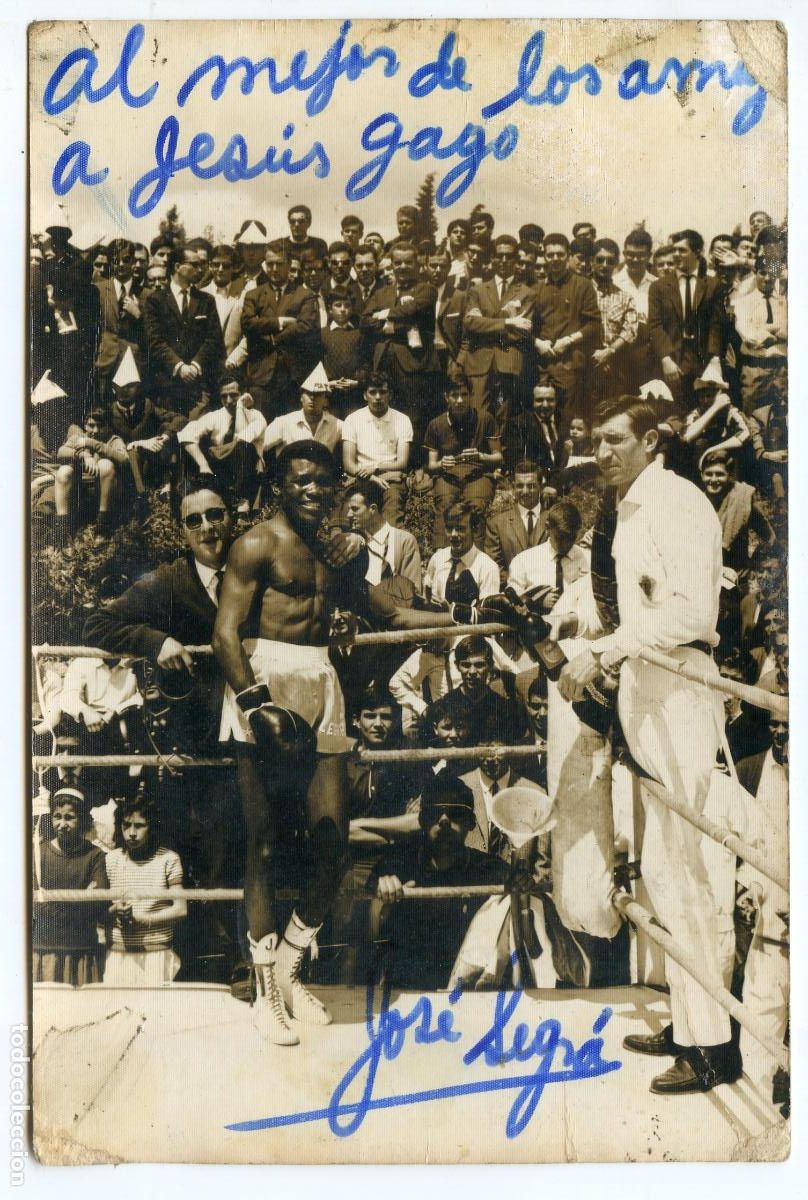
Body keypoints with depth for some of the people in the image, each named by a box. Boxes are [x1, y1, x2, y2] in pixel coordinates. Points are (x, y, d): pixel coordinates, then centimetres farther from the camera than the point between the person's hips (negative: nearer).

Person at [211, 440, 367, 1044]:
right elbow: (225, 634, -11)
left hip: (321, 686, 6)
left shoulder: (333, 546, 18)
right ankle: (267, 990, 9)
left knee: (334, 840, 3)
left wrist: (355, 552, 4)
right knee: (264, 843, -2)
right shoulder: (258, 544, -3)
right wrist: (256, 702, -22)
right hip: (265, 681, -6)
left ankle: (290, 967, 22)